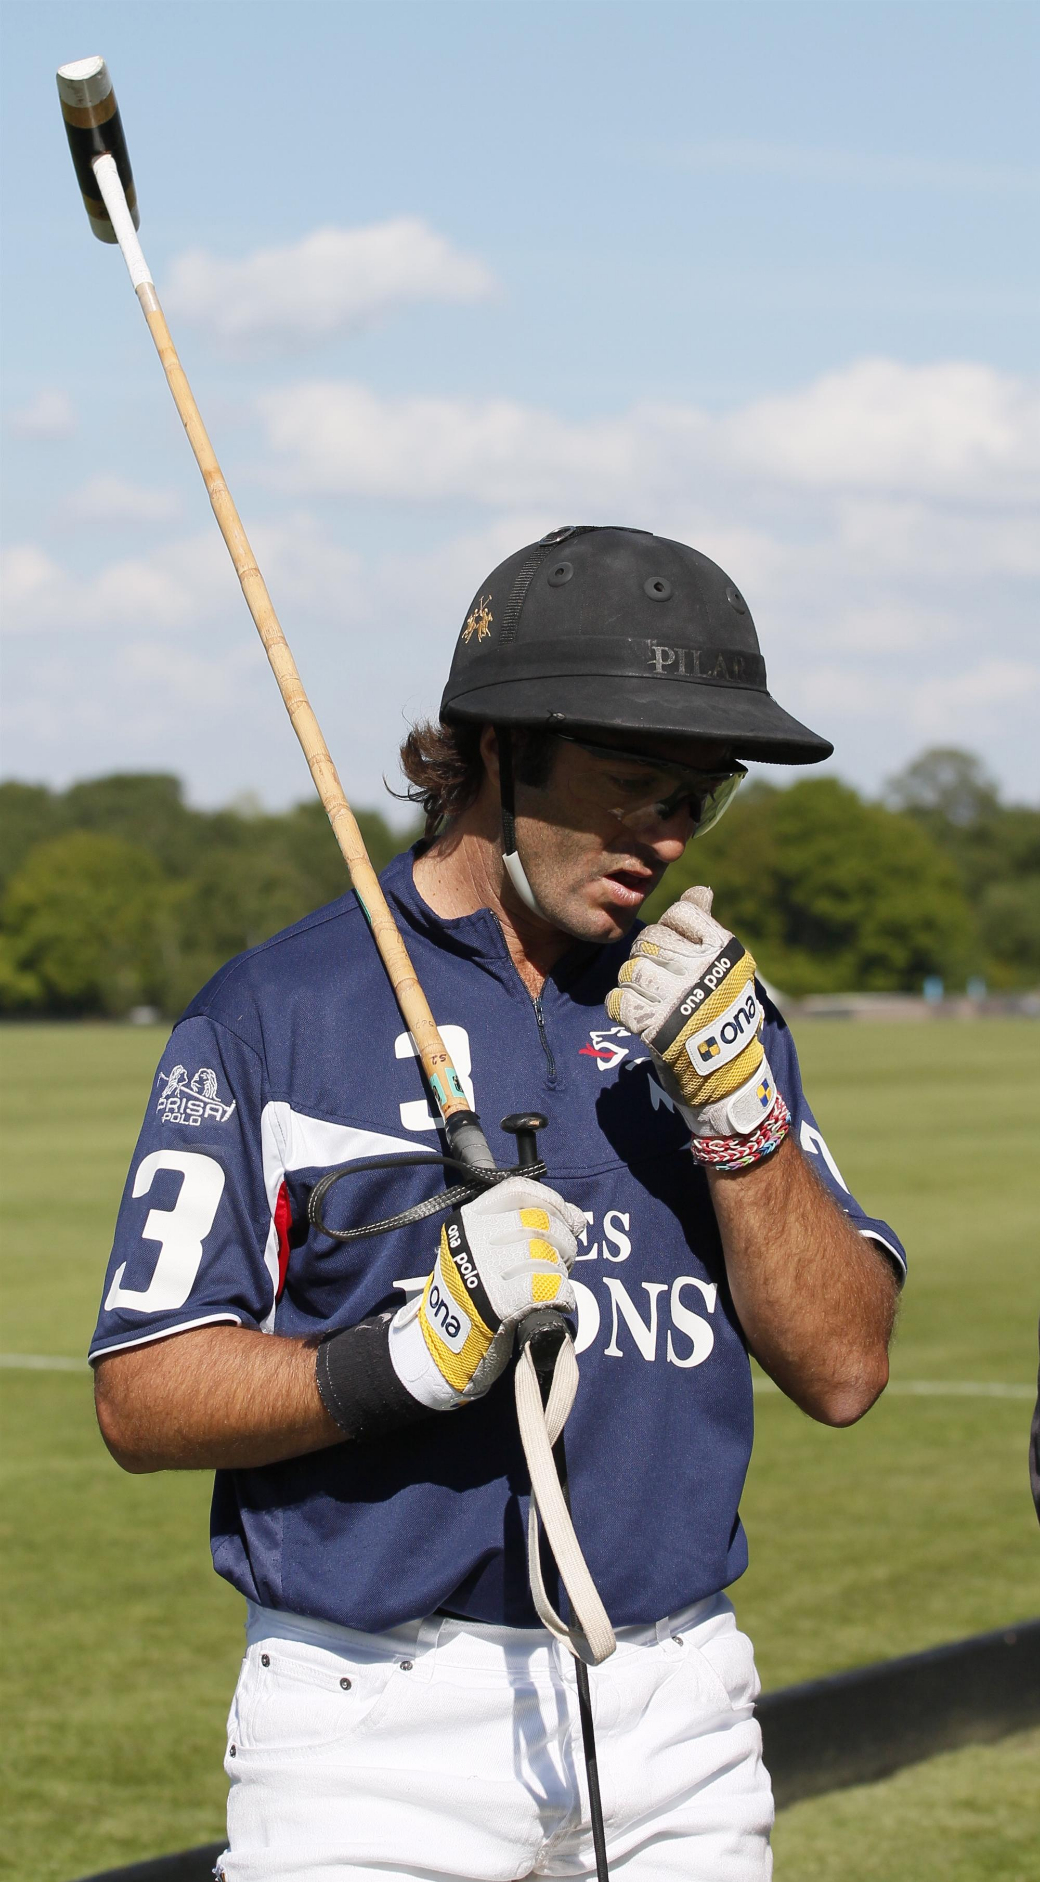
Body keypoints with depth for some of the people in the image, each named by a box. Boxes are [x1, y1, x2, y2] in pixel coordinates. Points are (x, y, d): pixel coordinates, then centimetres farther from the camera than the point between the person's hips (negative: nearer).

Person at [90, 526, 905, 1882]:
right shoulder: (276, 1009, -2)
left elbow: (844, 1367, 4)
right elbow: (142, 1399, -6)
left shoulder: (706, 1007, 11)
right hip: (373, 1731, -3)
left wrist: (734, 1101, -9)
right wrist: (414, 1356, -20)